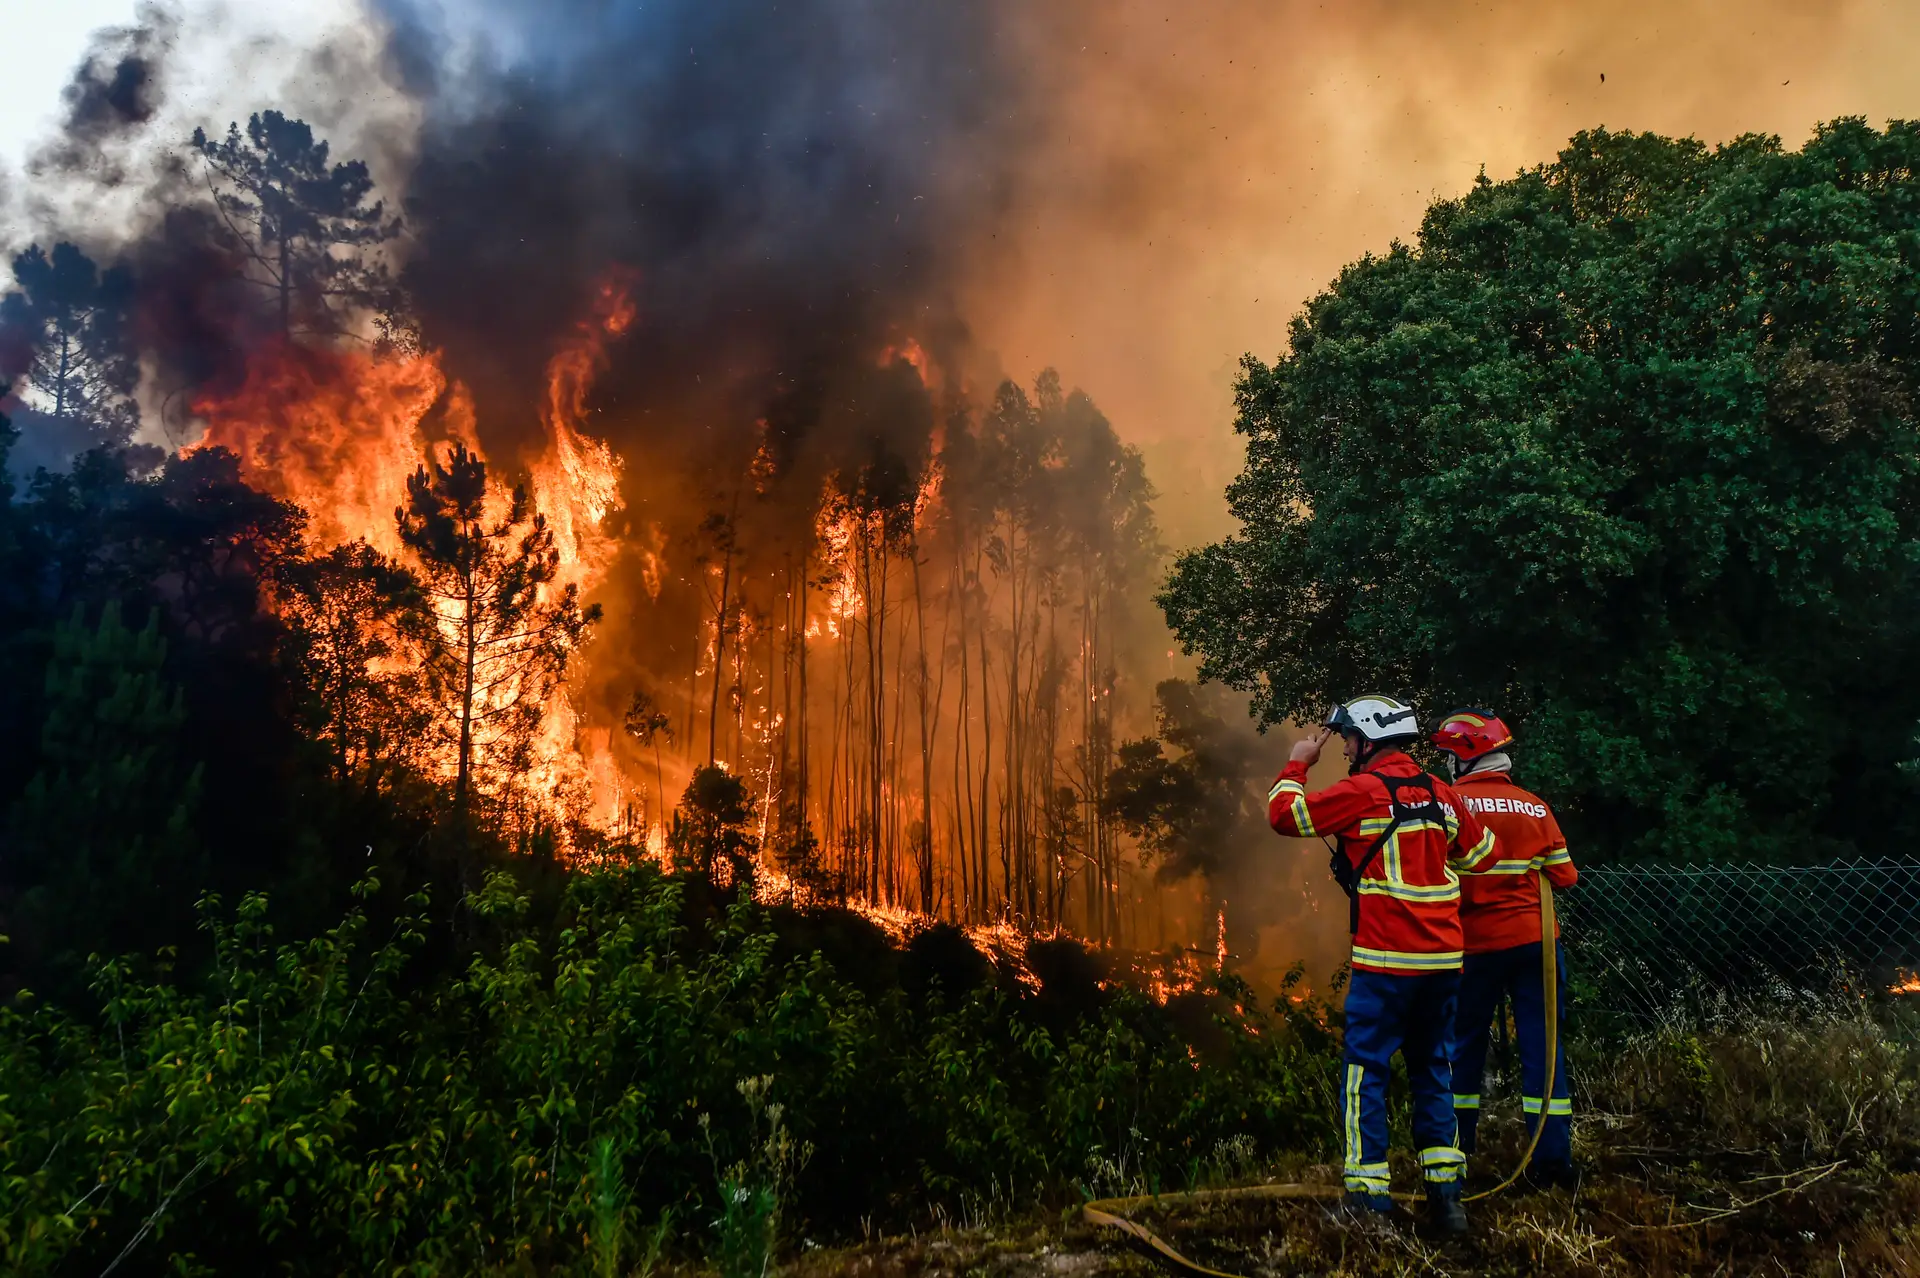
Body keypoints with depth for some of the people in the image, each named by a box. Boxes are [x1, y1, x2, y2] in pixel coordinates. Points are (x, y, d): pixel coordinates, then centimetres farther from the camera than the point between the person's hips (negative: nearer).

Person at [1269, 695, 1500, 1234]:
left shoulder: (1362, 792, -10)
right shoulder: (1439, 792, 8)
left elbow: (1283, 814, -8)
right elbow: (1482, 852, 19)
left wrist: (1297, 764, 7)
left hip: (1384, 960, -6)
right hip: (1442, 958, 6)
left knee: (1366, 1073, 3)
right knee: (1433, 1070, 15)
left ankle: (1368, 1193, 4)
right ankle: (1445, 1190, 16)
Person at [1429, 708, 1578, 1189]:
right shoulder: (1536, 807, 2)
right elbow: (1565, 877, 3)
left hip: (1477, 944, -2)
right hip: (1535, 941, 2)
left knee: (1465, 1047, 12)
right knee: (1543, 1046, 6)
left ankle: (1454, 1150, 20)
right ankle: (1552, 1156, 5)